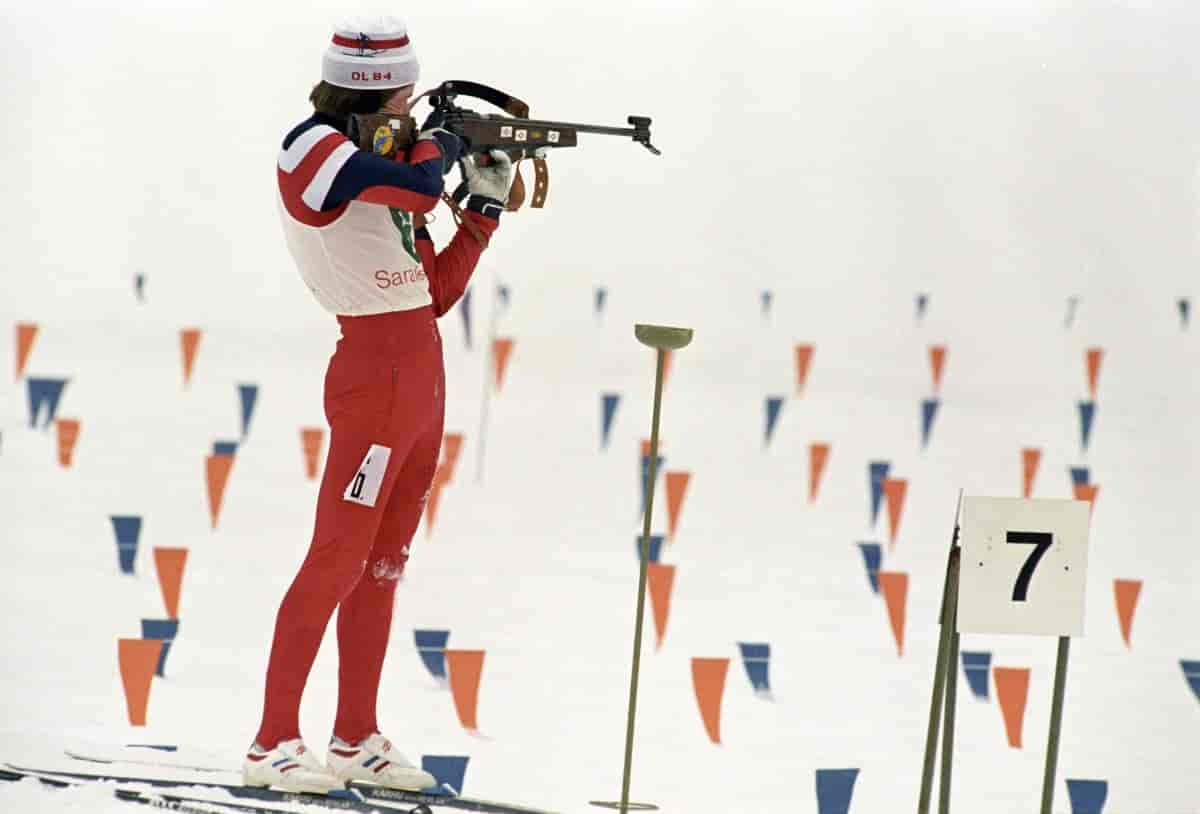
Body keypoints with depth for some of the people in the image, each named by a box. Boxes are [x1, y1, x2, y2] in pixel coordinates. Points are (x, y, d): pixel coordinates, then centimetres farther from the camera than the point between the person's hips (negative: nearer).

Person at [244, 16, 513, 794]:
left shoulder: (373, 161, 17)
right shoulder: (313, 147, -10)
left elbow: (435, 294, 17)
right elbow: (421, 186, -28)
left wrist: (486, 206, 12)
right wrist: (441, 141, -7)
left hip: (420, 378, 9)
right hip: (375, 374, -9)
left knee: (383, 563, 11)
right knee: (339, 557, -9)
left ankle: (356, 740, 16)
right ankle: (273, 743, -8)